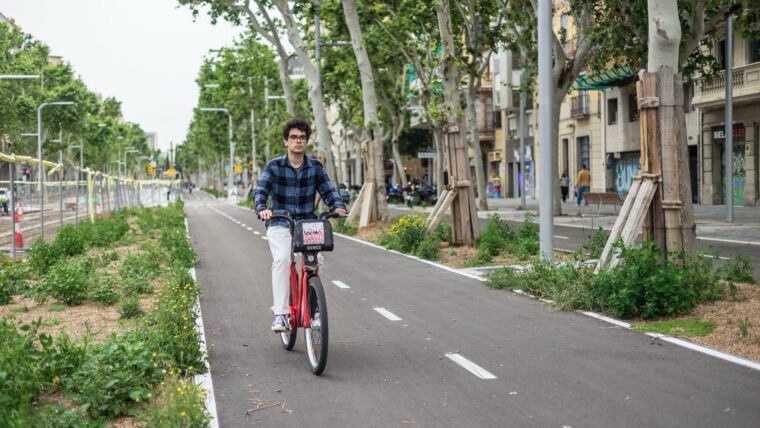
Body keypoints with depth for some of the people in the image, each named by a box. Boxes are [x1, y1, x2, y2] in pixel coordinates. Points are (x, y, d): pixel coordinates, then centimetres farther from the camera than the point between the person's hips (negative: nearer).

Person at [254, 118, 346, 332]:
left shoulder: (315, 167, 5)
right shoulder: (274, 166, -2)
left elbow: (328, 190, 0)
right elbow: (260, 191, -11)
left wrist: (338, 206, -21)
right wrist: (262, 209, -33)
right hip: (279, 224, -2)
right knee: (282, 259, -27)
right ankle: (280, 314, -24)